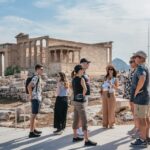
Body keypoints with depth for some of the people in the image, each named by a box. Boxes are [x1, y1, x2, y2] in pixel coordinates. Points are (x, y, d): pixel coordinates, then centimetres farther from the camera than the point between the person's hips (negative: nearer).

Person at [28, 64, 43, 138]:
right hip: (35, 99, -10)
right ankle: (31, 132, -2)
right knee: (34, 115, -6)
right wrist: (31, 96, -20)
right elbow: (29, 86, -28)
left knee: (34, 114, 16)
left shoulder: (38, 77, 14)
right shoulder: (36, 77, -16)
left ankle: (34, 130, 26)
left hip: (38, 98, 10)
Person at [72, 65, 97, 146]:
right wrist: (83, 95, -11)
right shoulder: (81, 79, -15)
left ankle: (75, 137, 25)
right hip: (80, 102, -9)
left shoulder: (73, 79, 10)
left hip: (75, 101, 9)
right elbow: (85, 89, -28)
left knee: (76, 120, 16)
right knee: (84, 121, -8)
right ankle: (87, 141, -8)